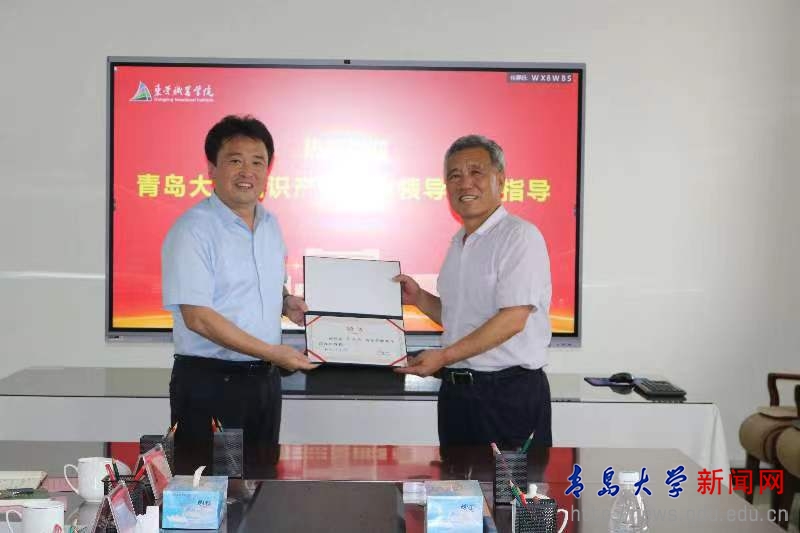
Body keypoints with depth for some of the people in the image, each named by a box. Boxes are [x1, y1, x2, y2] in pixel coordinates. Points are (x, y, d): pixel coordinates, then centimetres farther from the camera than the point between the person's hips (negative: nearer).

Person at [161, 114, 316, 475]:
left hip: (264, 379, 7)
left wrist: (286, 303, 2)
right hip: (209, 381, -7)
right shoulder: (193, 229, -14)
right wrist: (272, 352, -18)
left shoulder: (270, 225, 10)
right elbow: (198, 318, -19)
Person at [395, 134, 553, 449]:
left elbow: (512, 319, -20)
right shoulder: (459, 243, 14)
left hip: (509, 391, -8)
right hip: (455, 389, 8)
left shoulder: (520, 236, -12)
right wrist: (419, 299, 7)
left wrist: (444, 356, -18)